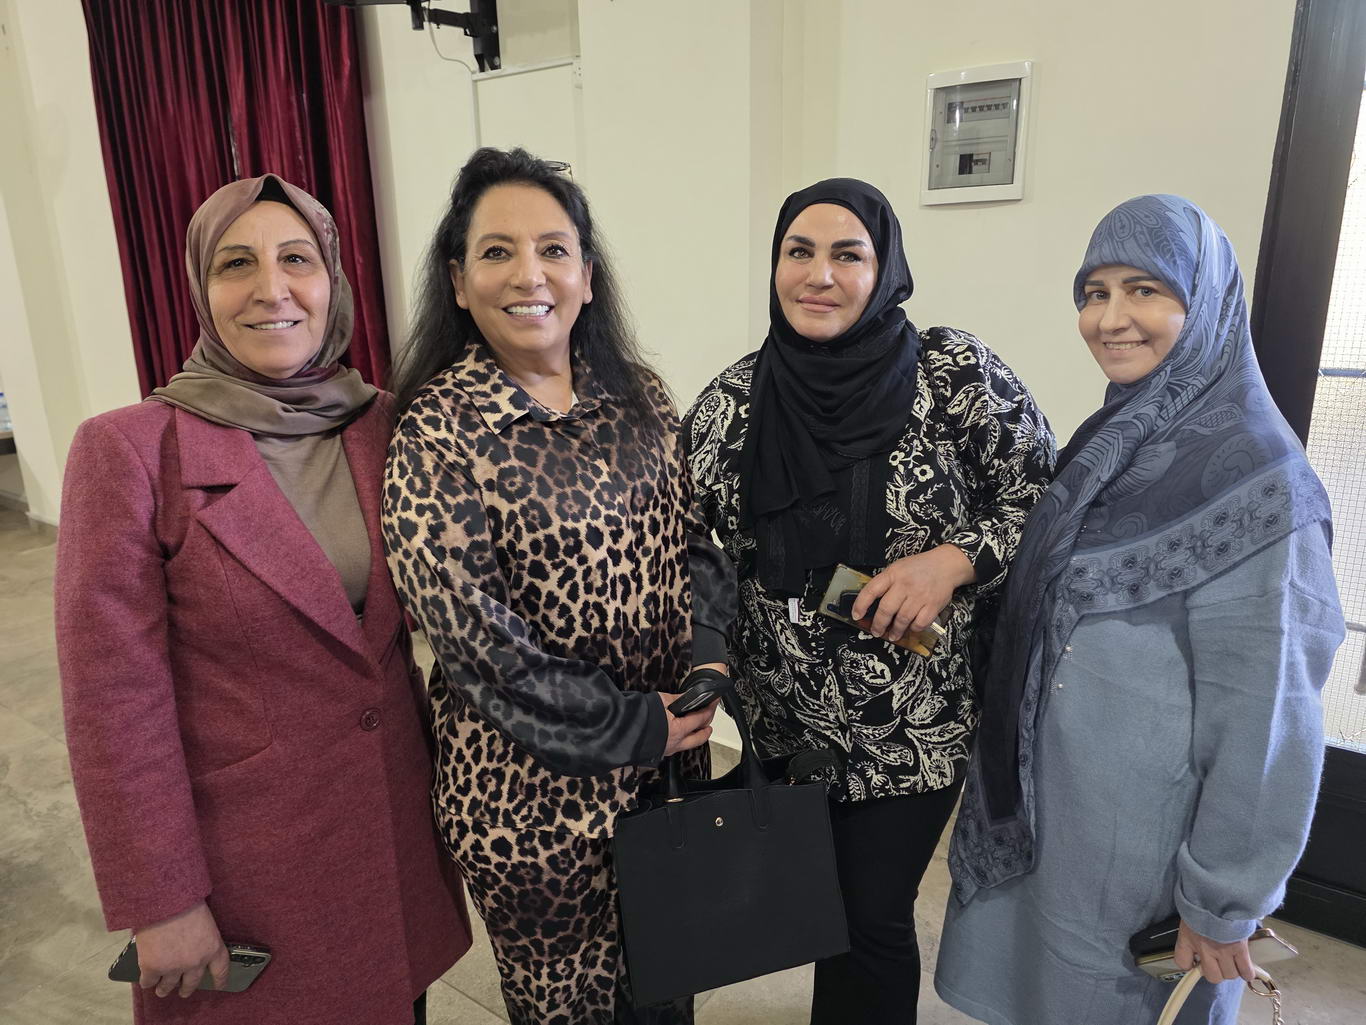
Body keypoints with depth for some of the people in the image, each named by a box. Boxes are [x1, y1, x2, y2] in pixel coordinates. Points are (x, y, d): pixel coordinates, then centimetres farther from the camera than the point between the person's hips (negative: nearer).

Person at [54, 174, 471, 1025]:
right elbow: (113, 699, -13)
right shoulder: (130, 449, -15)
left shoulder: (386, 425, -2)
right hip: (245, 856, -3)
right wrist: (161, 905, -11)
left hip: (401, 828, 4)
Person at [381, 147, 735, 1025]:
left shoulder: (638, 396, 0)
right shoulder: (436, 436, -17)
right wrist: (630, 728, -14)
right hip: (535, 784, -4)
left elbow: (695, 541, 8)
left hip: (672, 750, 5)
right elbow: (479, 642, -19)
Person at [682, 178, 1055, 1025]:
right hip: (786, 721, 4)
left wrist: (953, 561, -20)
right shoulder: (730, 403, -2)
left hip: (914, 726, -3)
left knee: (872, 917, 8)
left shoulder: (958, 375, -11)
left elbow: (1044, 500, -4)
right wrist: (710, 666, -2)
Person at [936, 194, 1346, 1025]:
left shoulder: (1255, 479, -21)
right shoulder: (1113, 441, 4)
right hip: (1045, 811, 7)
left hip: (1148, 847, -7)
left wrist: (1228, 905, -15)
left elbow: (1267, 717, -20)